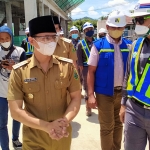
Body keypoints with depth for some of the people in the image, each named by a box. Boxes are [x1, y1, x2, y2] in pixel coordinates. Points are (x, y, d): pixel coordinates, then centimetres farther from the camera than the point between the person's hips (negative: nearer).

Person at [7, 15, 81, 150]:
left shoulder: (67, 66, -6)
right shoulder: (19, 71, -10)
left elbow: (76, 98, -1)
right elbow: (15, 111, -11)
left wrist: (64, 122, -18)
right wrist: (47, 126, -20)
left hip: (63, 136, 2)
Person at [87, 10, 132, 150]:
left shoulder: (128, 45, 2)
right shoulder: (98, 45, -7)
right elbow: (91, 71, -7)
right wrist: (91, 94, -11)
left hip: (123, 92, 4)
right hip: (105, 93, -3)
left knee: (118, 124, 19)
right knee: (107, 127, 7)